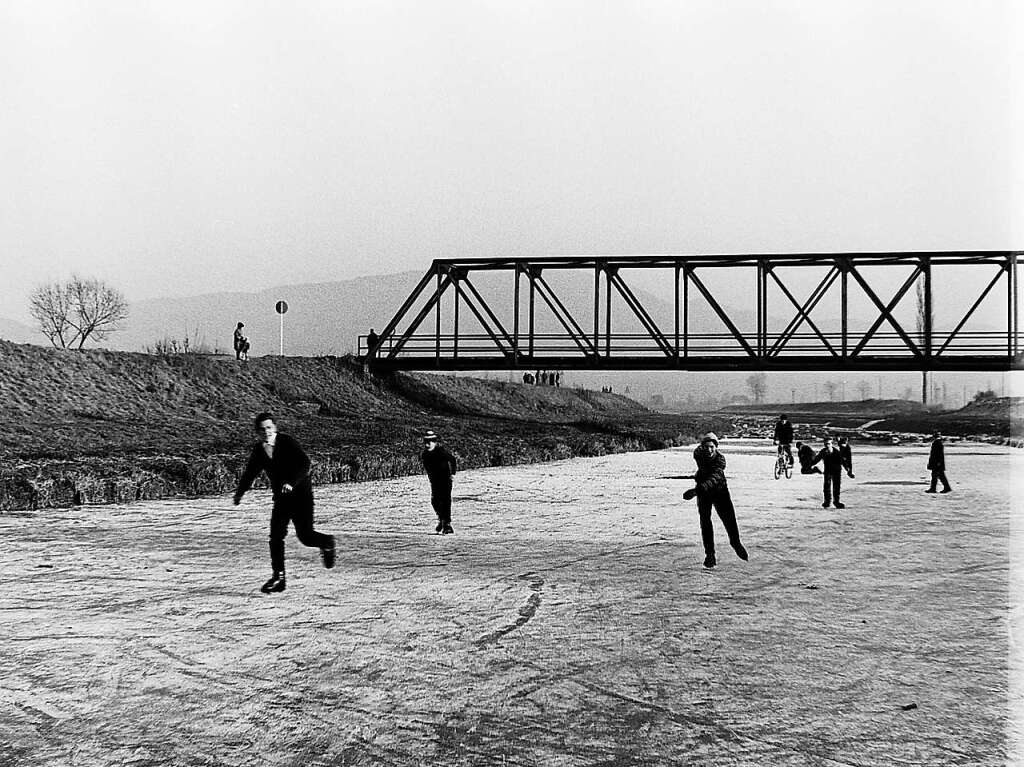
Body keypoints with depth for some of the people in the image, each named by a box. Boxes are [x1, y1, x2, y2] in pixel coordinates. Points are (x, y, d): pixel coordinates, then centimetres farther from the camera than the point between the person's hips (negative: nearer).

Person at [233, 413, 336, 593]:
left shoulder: (287, 442, -15)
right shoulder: (258, 450, 2)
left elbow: (304, 463, -24)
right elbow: (250, 471, 17)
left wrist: (292, 482, -36)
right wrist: (239, 493, 17)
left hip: (301, 492, -5)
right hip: (281, 497, 5)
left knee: (304, 535, -8)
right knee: (276, 536, -5)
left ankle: (327, 543, 26)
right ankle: (279, 577, 1)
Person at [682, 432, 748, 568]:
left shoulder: (720, 459, -31)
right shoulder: (698, 454, -18)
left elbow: (714, 477, -48)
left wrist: (697, 490, -64)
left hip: (720, 490, -1)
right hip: (703, 492, 2)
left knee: (729, 519, 1)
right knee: (705, 520, -15)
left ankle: (736, 543, 34)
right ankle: (709, 554, -9)